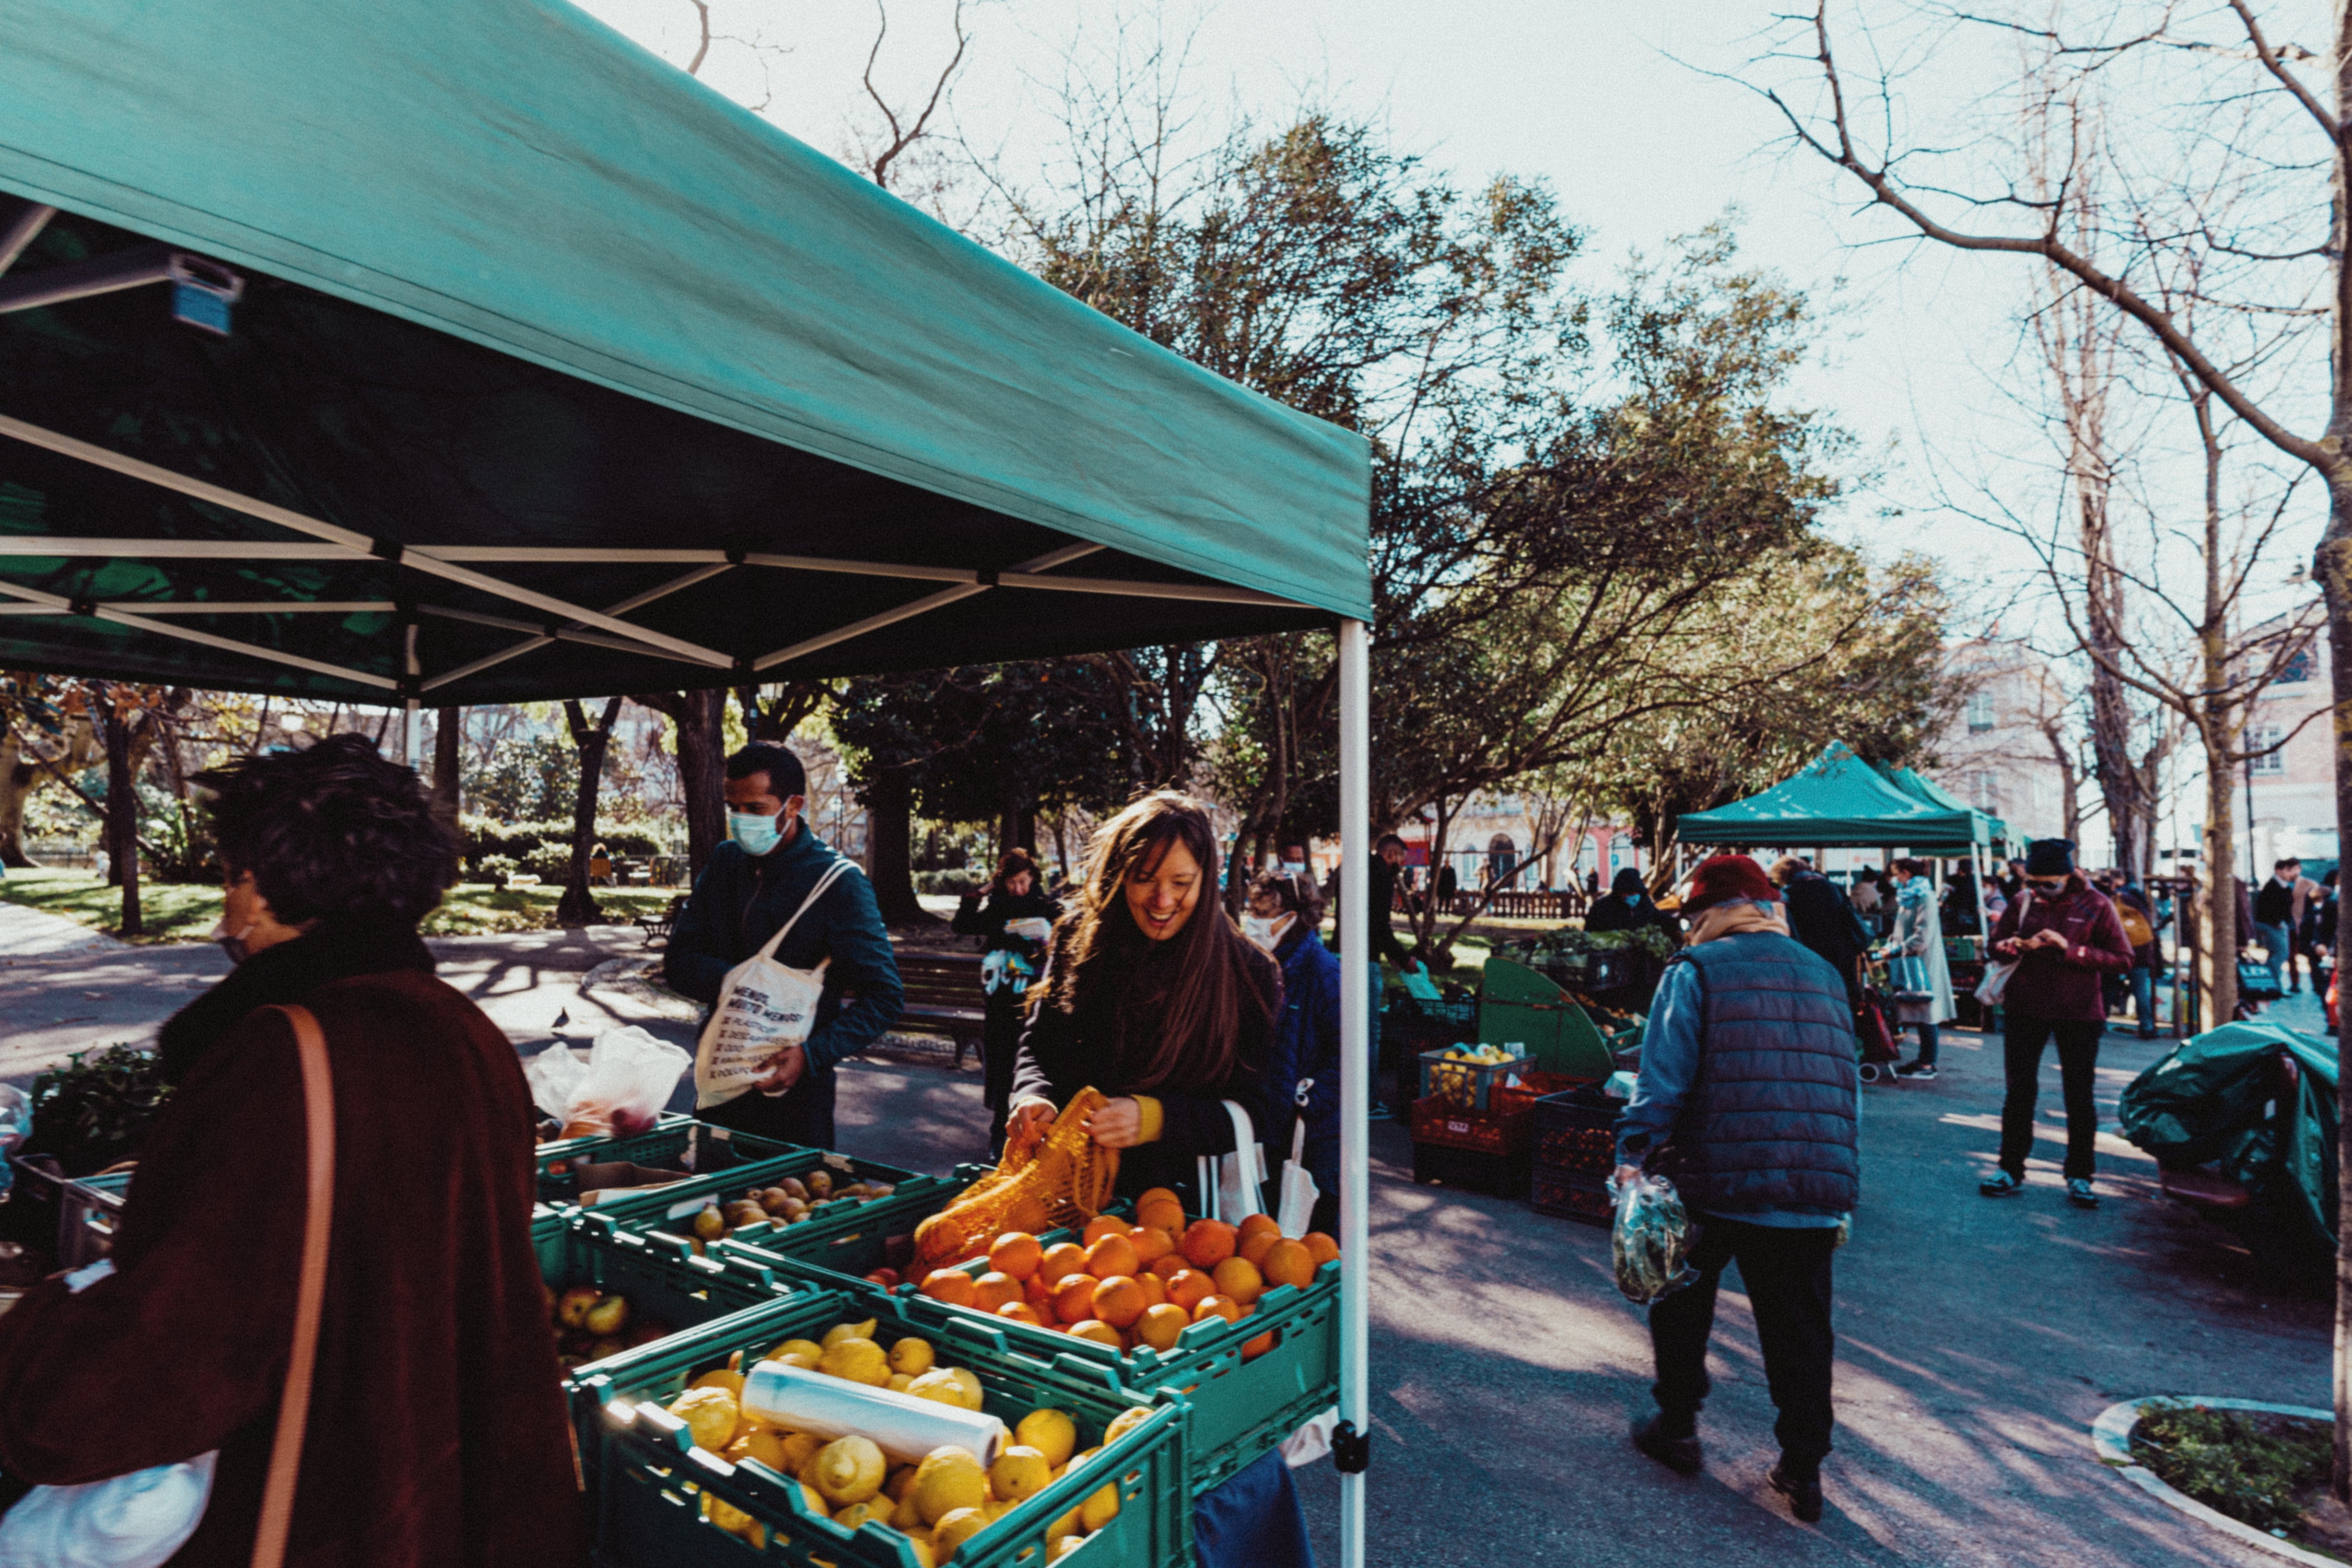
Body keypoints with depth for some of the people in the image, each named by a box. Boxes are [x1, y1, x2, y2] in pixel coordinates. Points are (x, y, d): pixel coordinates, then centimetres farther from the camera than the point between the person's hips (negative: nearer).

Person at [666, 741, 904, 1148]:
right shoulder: (726, 863, 4)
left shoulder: (839, 882, -13)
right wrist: (731, 981, -18)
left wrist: (812, 1055, -23)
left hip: (797, 1090, -5)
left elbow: (884, 996, -13)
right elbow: (678, 962, 3)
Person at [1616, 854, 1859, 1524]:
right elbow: (1847, 1083, 18)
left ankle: (1677, 1426, 27)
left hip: (1717, 1177, -4)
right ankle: (1804, 1467, 21)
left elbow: (1663, 1077, -12)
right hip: (1816, 1188, 5)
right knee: (1799, 1326, 15)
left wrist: (1634, 1156, -6)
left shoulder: (1697, 969, -5)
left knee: (1682, 1303, 17)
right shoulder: (1824, 974, 13)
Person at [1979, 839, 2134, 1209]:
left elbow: (2122, 959, -9)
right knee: (2019, 1091, 8)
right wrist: (2021, 945, -13)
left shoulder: (2095, 905, -6)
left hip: (2079, 1014, -2)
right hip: (2024, 1008, 2)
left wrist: (2071, 949, -20)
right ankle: (2011, 1169, 18)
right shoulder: (2023, 901, 2)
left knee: (2079, 1097, 6)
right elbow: (1996, 944, 9)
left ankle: (2080, 1176, 18)